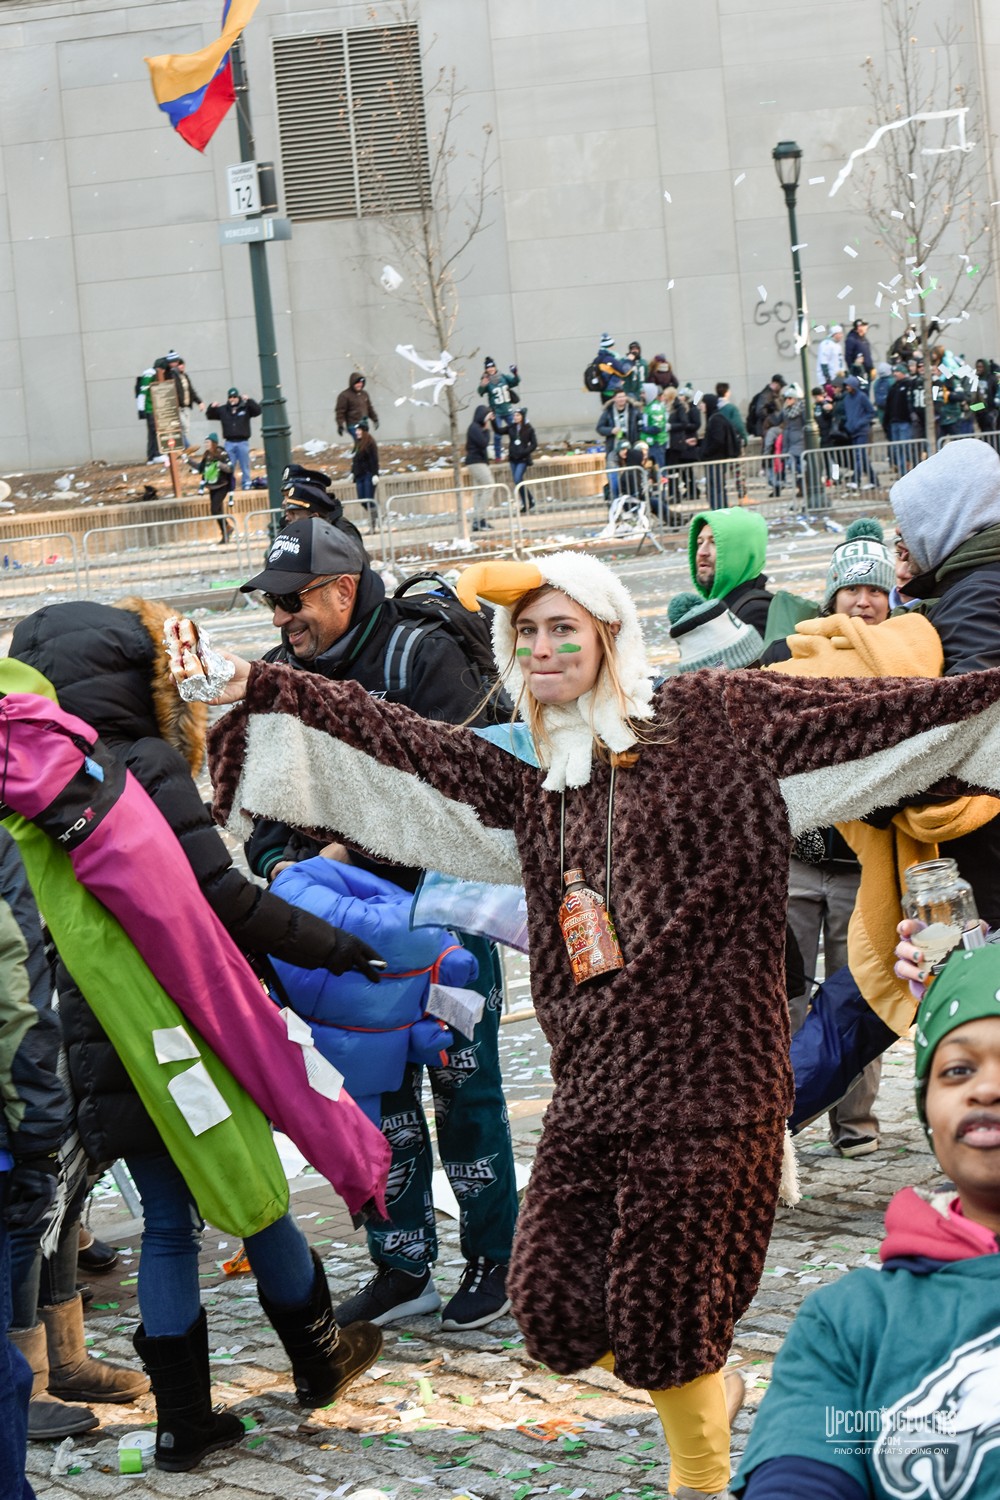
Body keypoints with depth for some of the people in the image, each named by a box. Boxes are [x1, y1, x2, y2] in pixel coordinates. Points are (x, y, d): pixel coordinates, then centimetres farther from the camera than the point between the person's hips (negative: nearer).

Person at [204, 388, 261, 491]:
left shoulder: (245, 408, 1)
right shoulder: (223, 410, 8)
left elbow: (257, 411, -12)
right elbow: (209, 416, 12)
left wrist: (249, 401, -23)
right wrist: (211, 408, -9)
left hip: (243, 442, -2)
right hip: (229, 443, 2)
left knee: (245, 466, 3)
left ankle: (246, 485, 10)